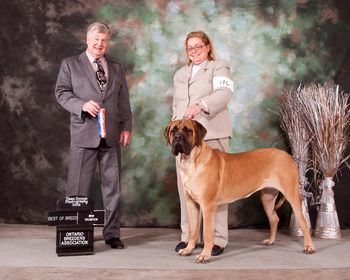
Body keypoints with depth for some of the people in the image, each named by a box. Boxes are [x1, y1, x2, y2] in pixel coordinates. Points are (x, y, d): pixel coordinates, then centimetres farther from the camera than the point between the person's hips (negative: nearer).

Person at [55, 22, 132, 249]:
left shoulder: (117, 68, 17)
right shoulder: (70, 64, 9)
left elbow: (124, 100, 13)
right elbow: (62, 92, 0)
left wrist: (126, 127, 3)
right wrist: (83, 104, -17)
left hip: (111, 135, 3)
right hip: (84, 134, -3)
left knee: (112, 185, 5)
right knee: (79, 187, 0)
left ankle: (112, 233, 14)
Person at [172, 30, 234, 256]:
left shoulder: (219, 67, 4)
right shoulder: (180, 74, 24)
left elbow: (224, 93, -15)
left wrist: (200, 106, -31)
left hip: (211, 135, -5)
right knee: (186, 187, 2)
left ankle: (219, 239, 2)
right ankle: (188, 236, 11)